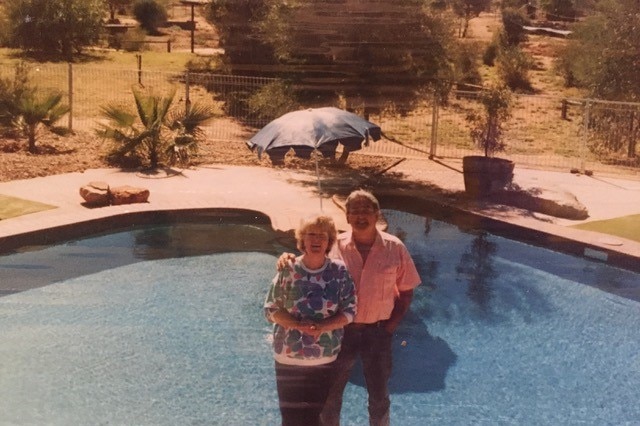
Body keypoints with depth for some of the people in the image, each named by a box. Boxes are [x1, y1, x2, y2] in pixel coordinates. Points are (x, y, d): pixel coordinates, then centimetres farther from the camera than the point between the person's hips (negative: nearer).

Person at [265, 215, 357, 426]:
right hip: (290, 358, -1)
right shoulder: (288, 270, -8)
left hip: (326, 358, 1)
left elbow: (349, 311, -4)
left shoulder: (340, 271, -6)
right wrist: (299, 325, -20)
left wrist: (322, 327, -20)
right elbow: (271, 309, -4)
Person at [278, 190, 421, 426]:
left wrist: (391, 325, -6)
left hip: (377, 332, 0)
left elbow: (406, 291, 2)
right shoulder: (335, 246, -8)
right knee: (329, 396, 14)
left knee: (379, 398, 17)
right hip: (340, 330, 0)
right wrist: (288, 258, -21)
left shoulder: (395, 248, -8)